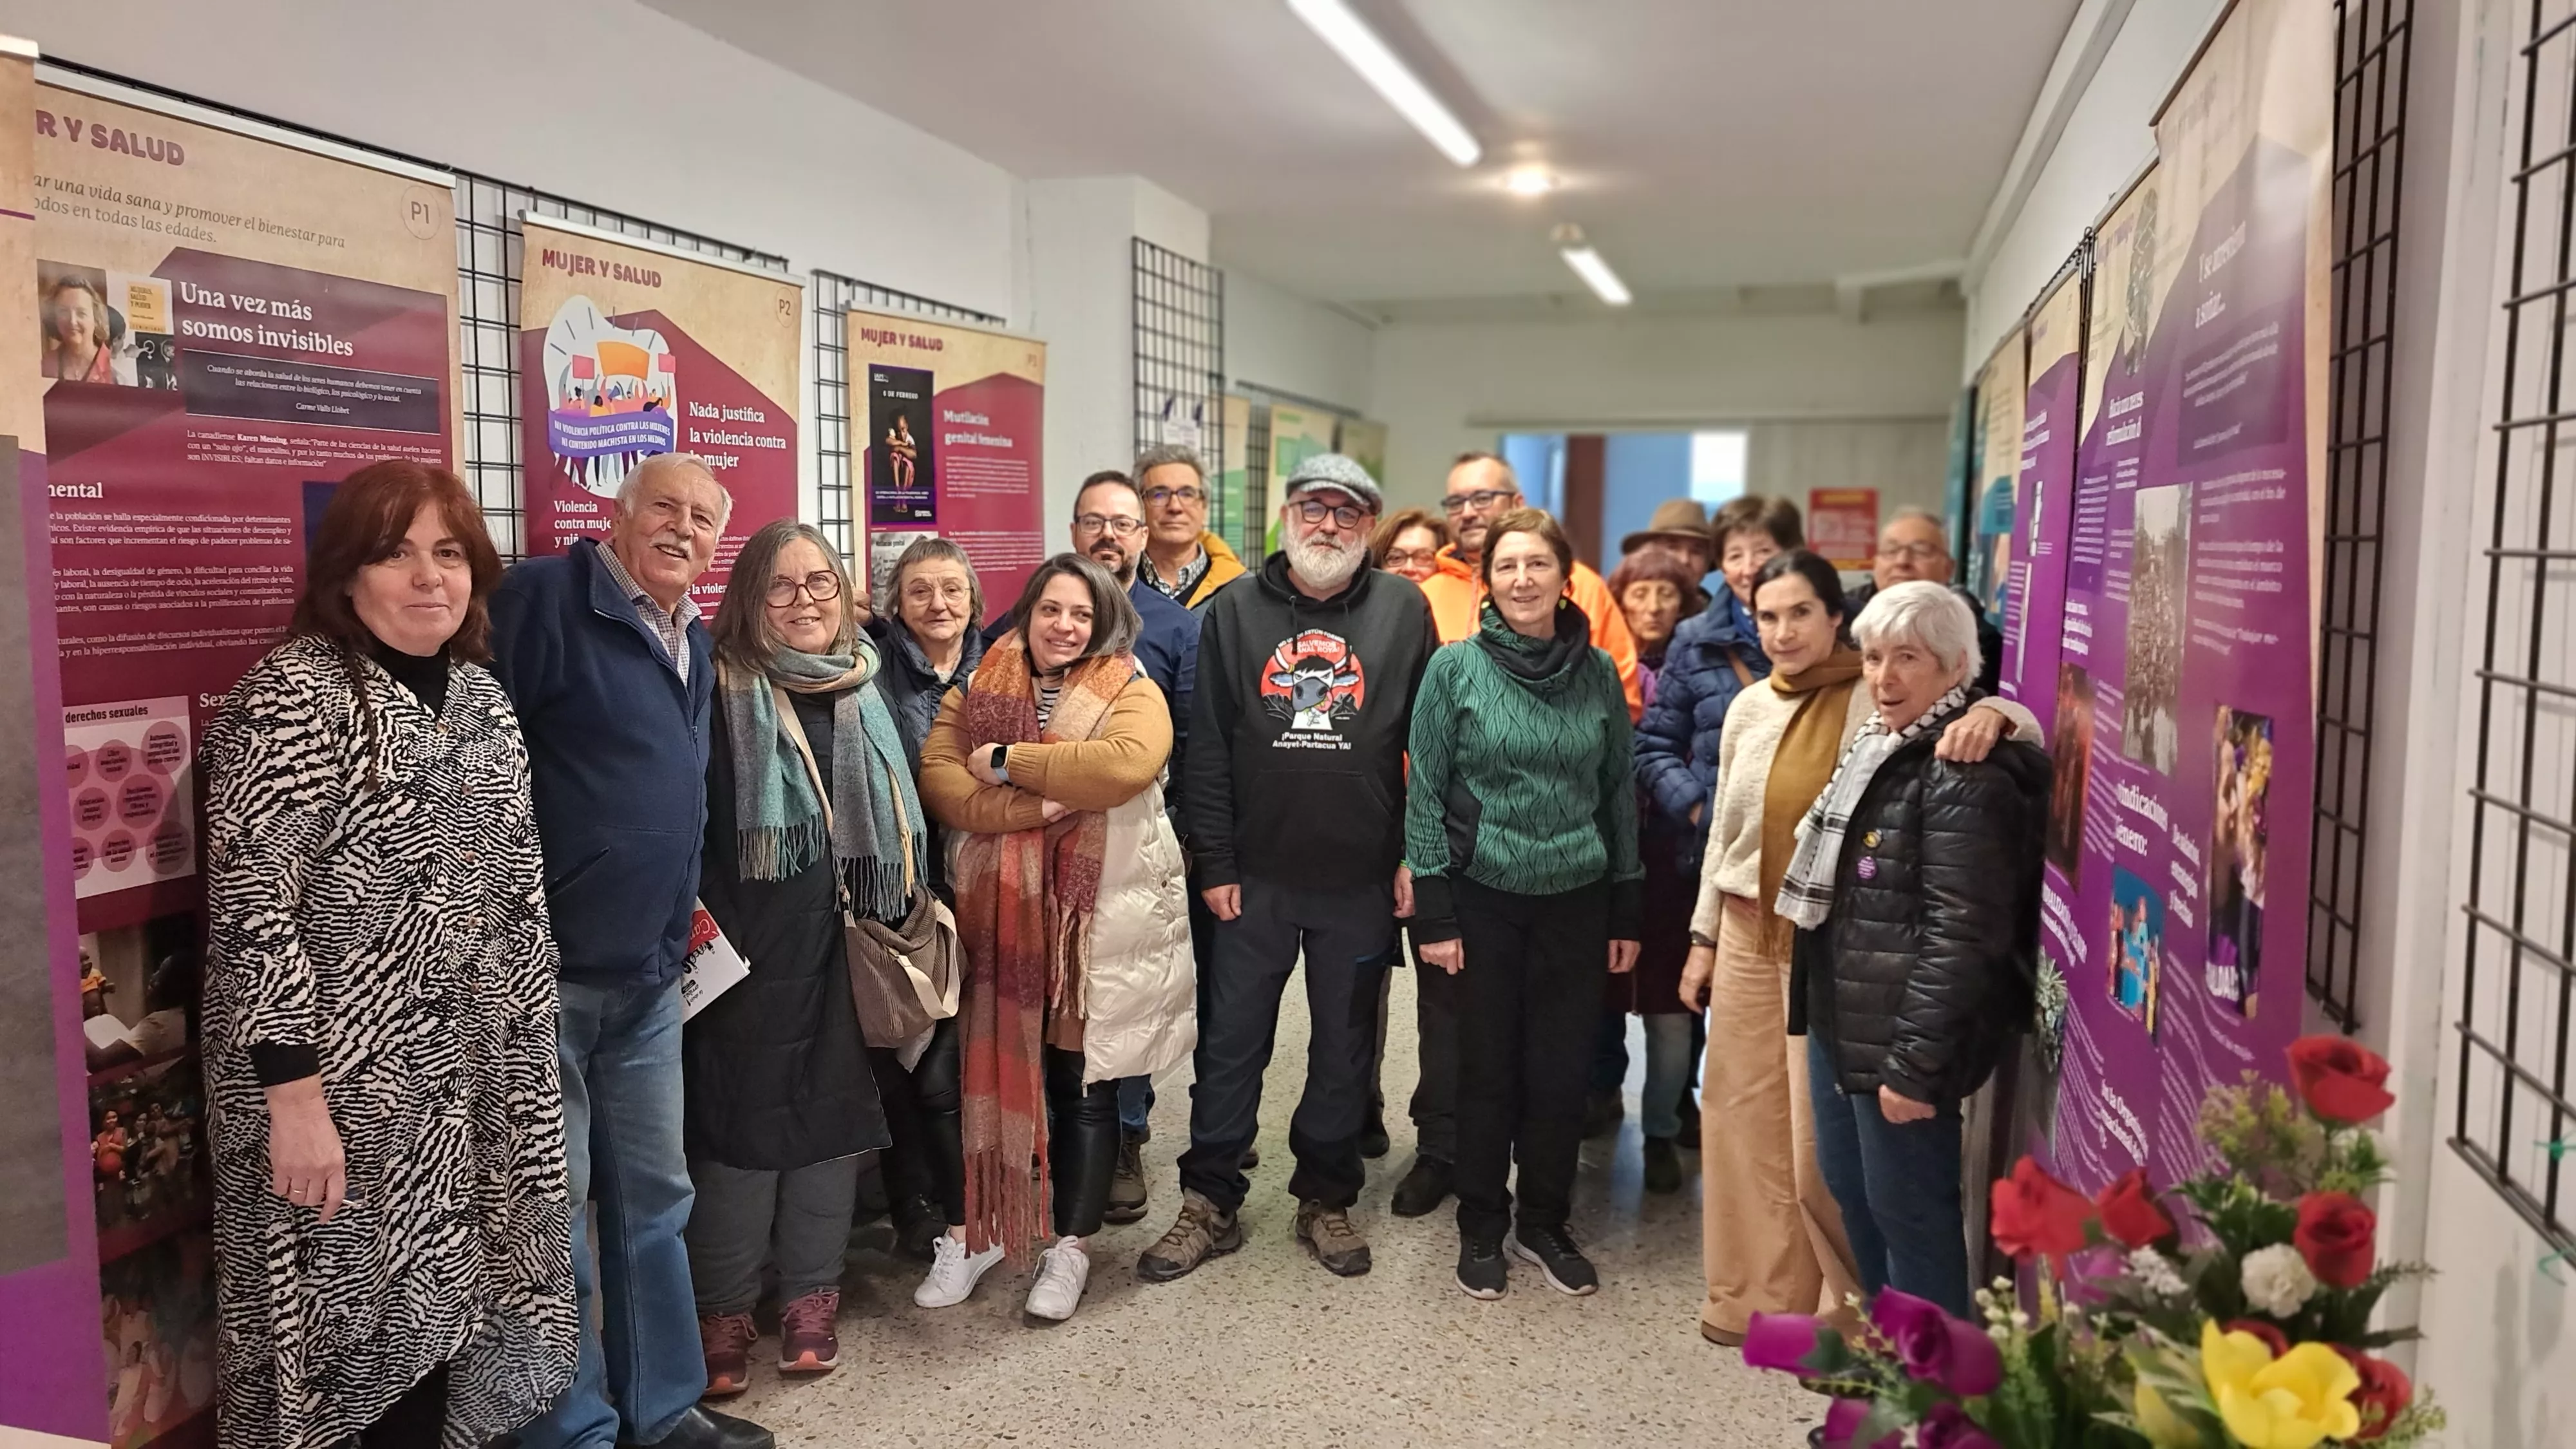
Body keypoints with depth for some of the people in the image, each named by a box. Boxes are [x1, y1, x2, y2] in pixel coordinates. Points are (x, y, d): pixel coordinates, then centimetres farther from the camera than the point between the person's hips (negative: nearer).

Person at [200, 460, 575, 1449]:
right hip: (340, 1076, -6)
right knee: (356, 1320, 5)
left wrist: (530, 1051, 14)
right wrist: (293, 1095, -20)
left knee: (435, 1306, 15)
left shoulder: (478, 692, 8)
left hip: (471, 1070, 7)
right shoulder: (293, 696, -13)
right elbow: (250, 906, -17)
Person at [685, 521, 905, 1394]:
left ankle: (811, 1293, 22)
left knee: (836, 1107, 9)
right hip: (750, 946, -4)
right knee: (744, 1113, 3)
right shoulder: (723, 693, -6)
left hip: (849, 942, 4)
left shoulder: (867, 692, 9)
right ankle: (723, 1307, 17)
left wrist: (896, 921, 13)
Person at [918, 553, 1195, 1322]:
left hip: (1100, 920, -2)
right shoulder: (978, 689, 8)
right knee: (999, 1073, 7)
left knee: (1083, 1083, 6)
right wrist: (1033, 807, -19)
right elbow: (938, 776, -5)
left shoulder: (1132, 694, -1)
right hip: (1003, 916, 3)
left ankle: (1071, 1245, 20)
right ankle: (984, 1227, 25)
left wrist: (1011, 762, -15)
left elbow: (1126, 765, -22)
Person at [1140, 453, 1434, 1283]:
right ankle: (1210, 1204, 22)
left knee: (1344, 1047, 13)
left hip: (1364, 880, 0)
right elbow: (1208, 747, 1)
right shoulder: (1236, 611, 2)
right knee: (1230, 1043, 8)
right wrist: (1215, 864, -3)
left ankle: (1326, 1199, 29)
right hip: (1257, 877, 0)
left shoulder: (1403, 608, 0)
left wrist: (1416, 856, -4)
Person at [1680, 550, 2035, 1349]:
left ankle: (1849, 1307, 22)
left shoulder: (1880, 701, -9)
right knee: (1743, 1117, 11)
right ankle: (1752, 1295, 27)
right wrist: (1704, 936, 14)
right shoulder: (1749, 708, 7)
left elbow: (2027, 727, -15)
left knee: (1823, 1138, -1)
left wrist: (1991, 714, -38)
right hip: (1750, 935, 5)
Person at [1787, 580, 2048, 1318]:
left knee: (1907, 1213, 2)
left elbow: (1961, 937, -23)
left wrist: (1915, 1064, -23)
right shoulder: (1877, 745, 11)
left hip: (1900, 1040, -10)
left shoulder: (1967, 776, -19)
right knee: (1849, 1190, 21)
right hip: (1841, 1020, 10)